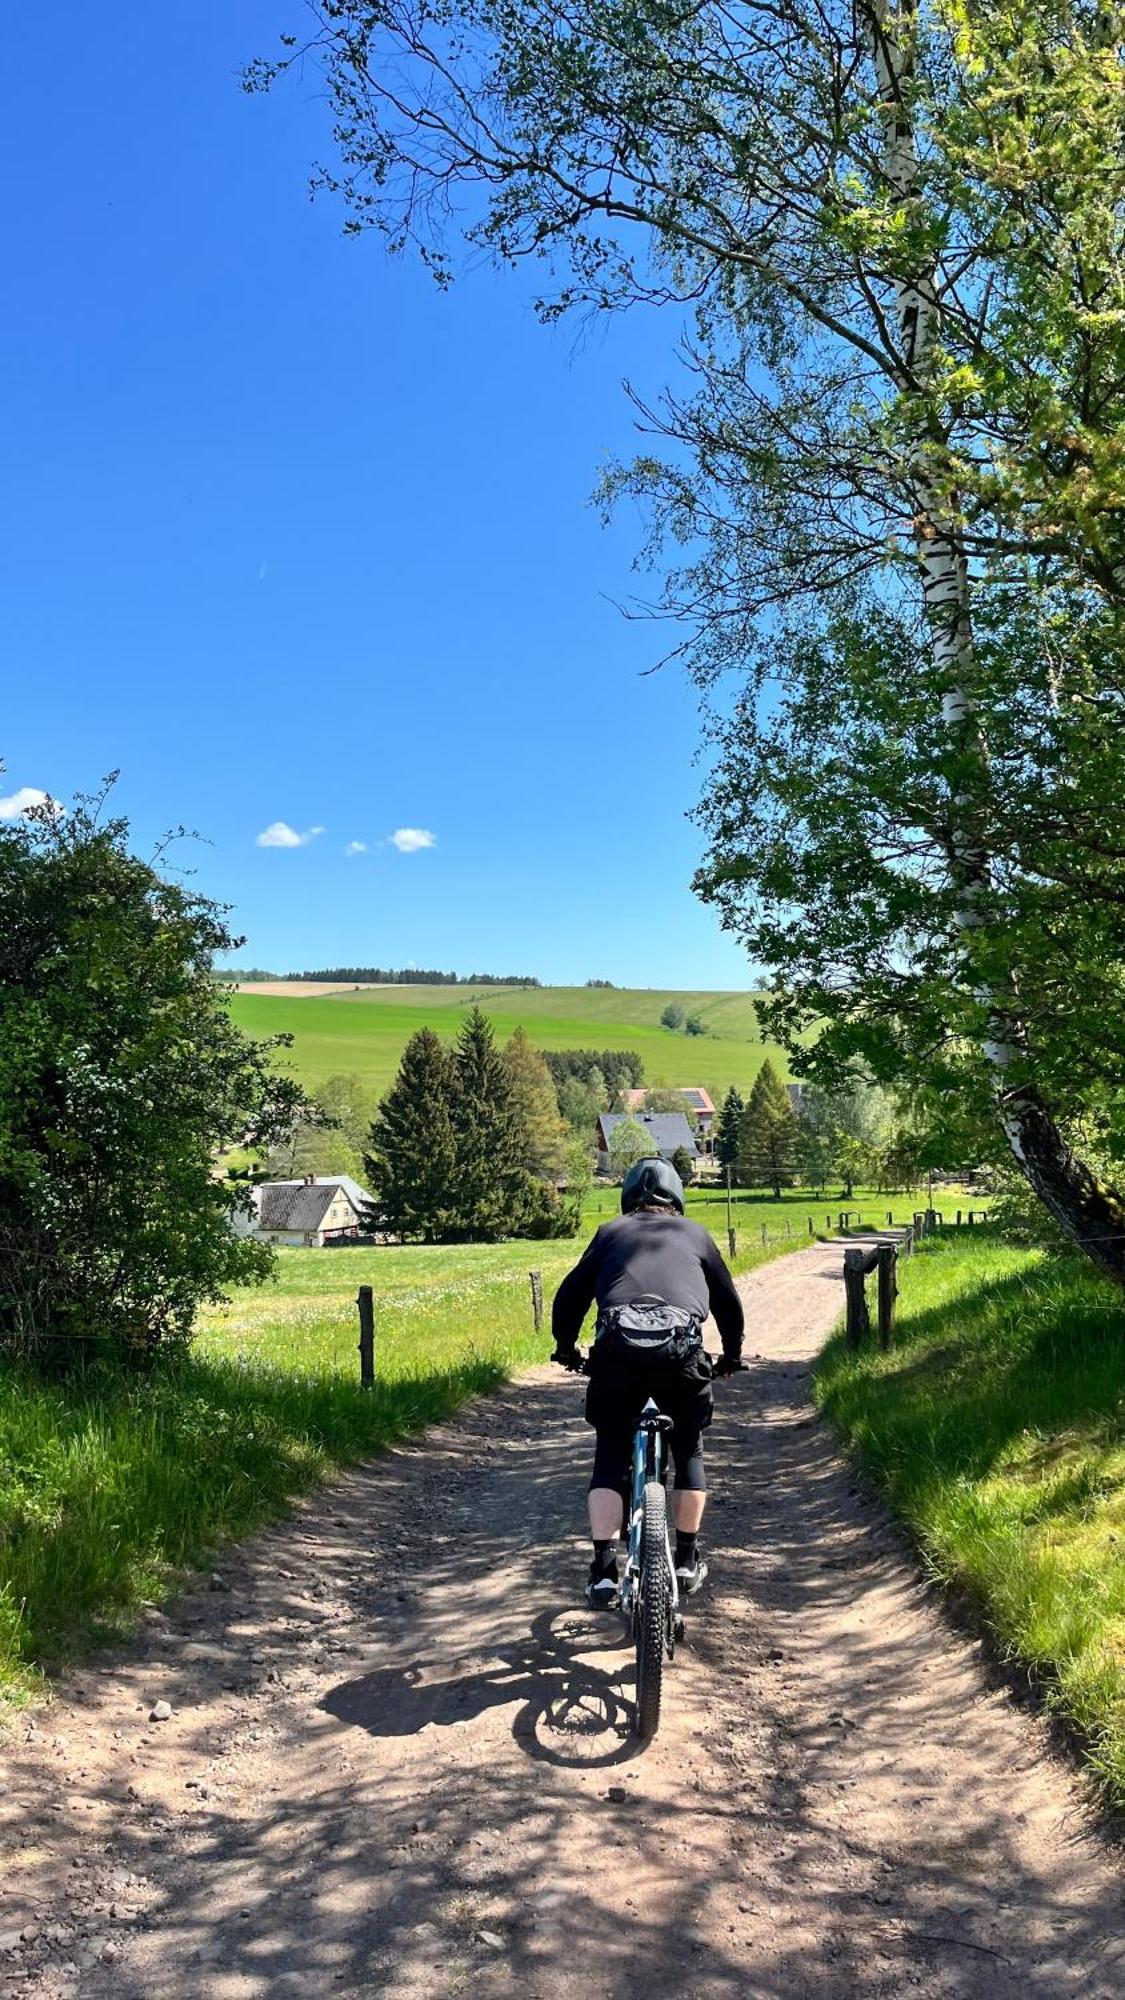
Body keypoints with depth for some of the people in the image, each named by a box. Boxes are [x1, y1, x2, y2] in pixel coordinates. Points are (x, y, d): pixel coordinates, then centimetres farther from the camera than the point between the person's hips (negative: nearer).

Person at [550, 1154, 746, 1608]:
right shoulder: (694, 1234, 26)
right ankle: (687, 1561, 26)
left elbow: (569, 1295, 21)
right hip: (682, 1349, 1)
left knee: (610, 1458, 16)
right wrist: (732, 1356, 49)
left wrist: (565, 1349, 37)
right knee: (689, 1451, 24)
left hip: (617, 1350, 0)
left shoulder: (611, 1232, 25)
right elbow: (728, 1302, 33)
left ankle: (603, 1570, 8)